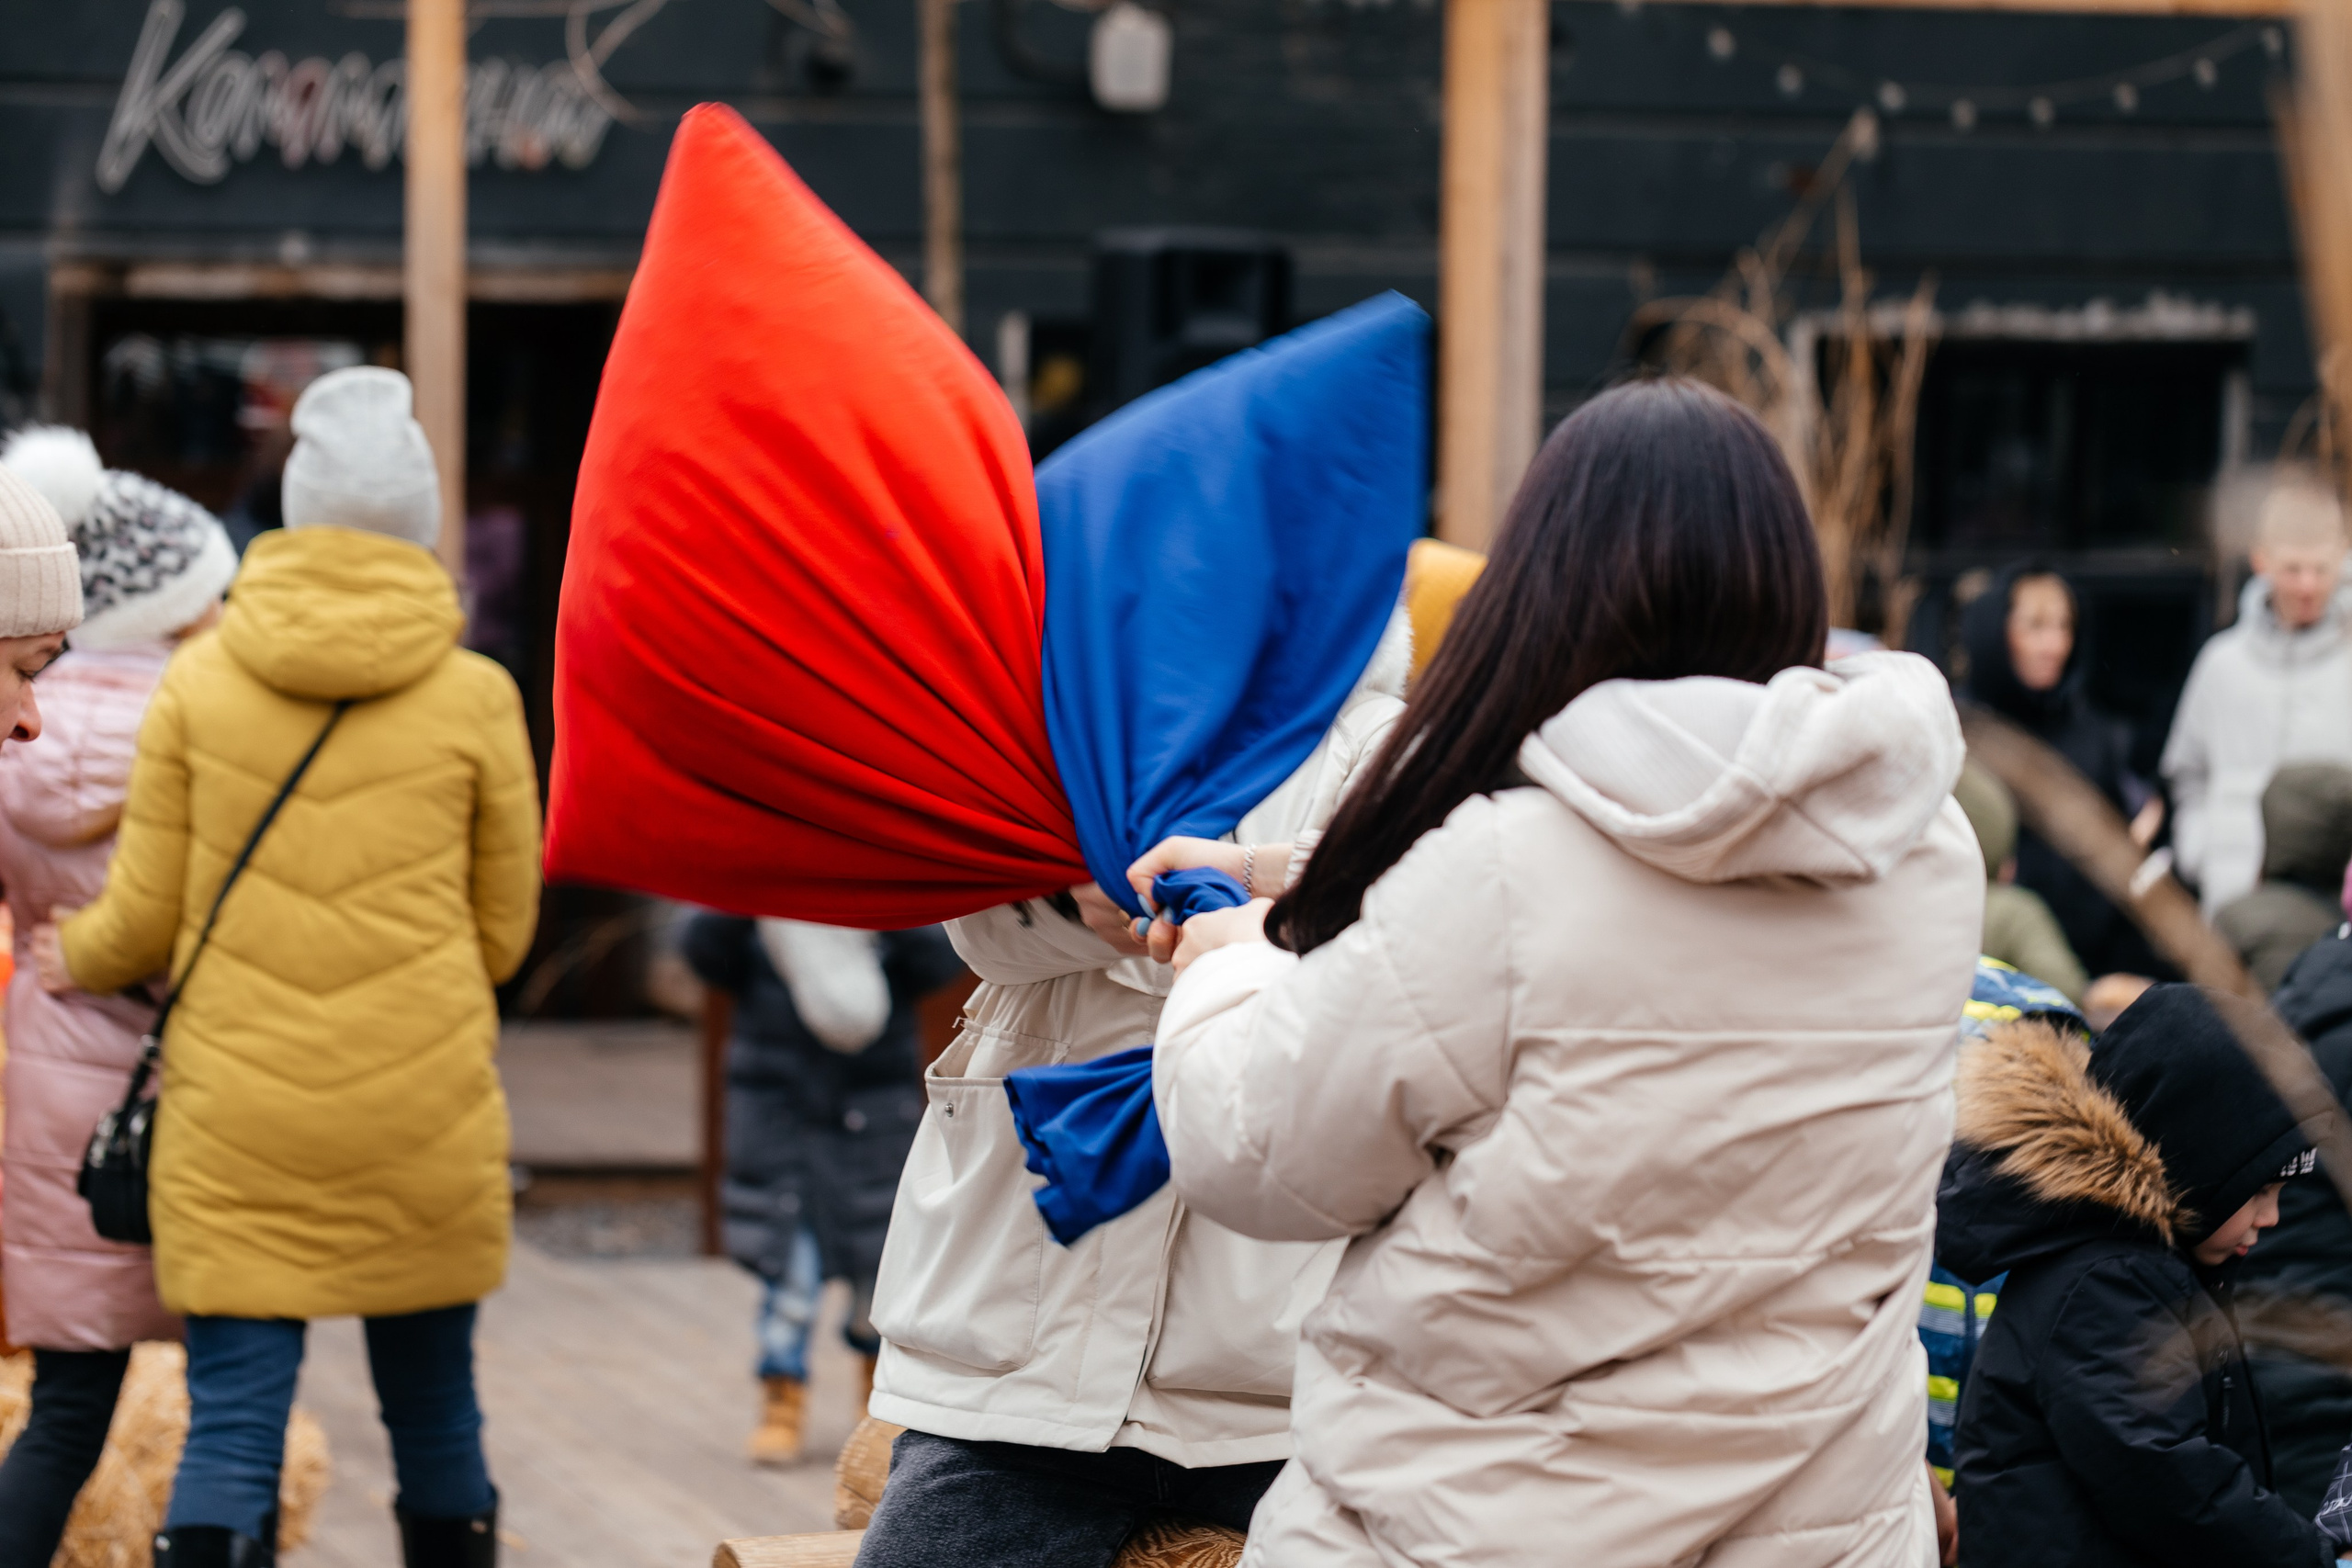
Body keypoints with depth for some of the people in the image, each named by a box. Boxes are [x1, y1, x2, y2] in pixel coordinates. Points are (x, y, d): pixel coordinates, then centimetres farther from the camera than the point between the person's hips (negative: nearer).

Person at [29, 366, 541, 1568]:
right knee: (434, 1411, 14)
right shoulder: (472, 699, -3)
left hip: (234, 1115, 0)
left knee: (231, 1425, -1)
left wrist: (73, 962, 23)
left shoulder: (199, 680, -2)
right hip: (423, 1110, 0)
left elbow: (145, 916, 2)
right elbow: (504, 929, 5)